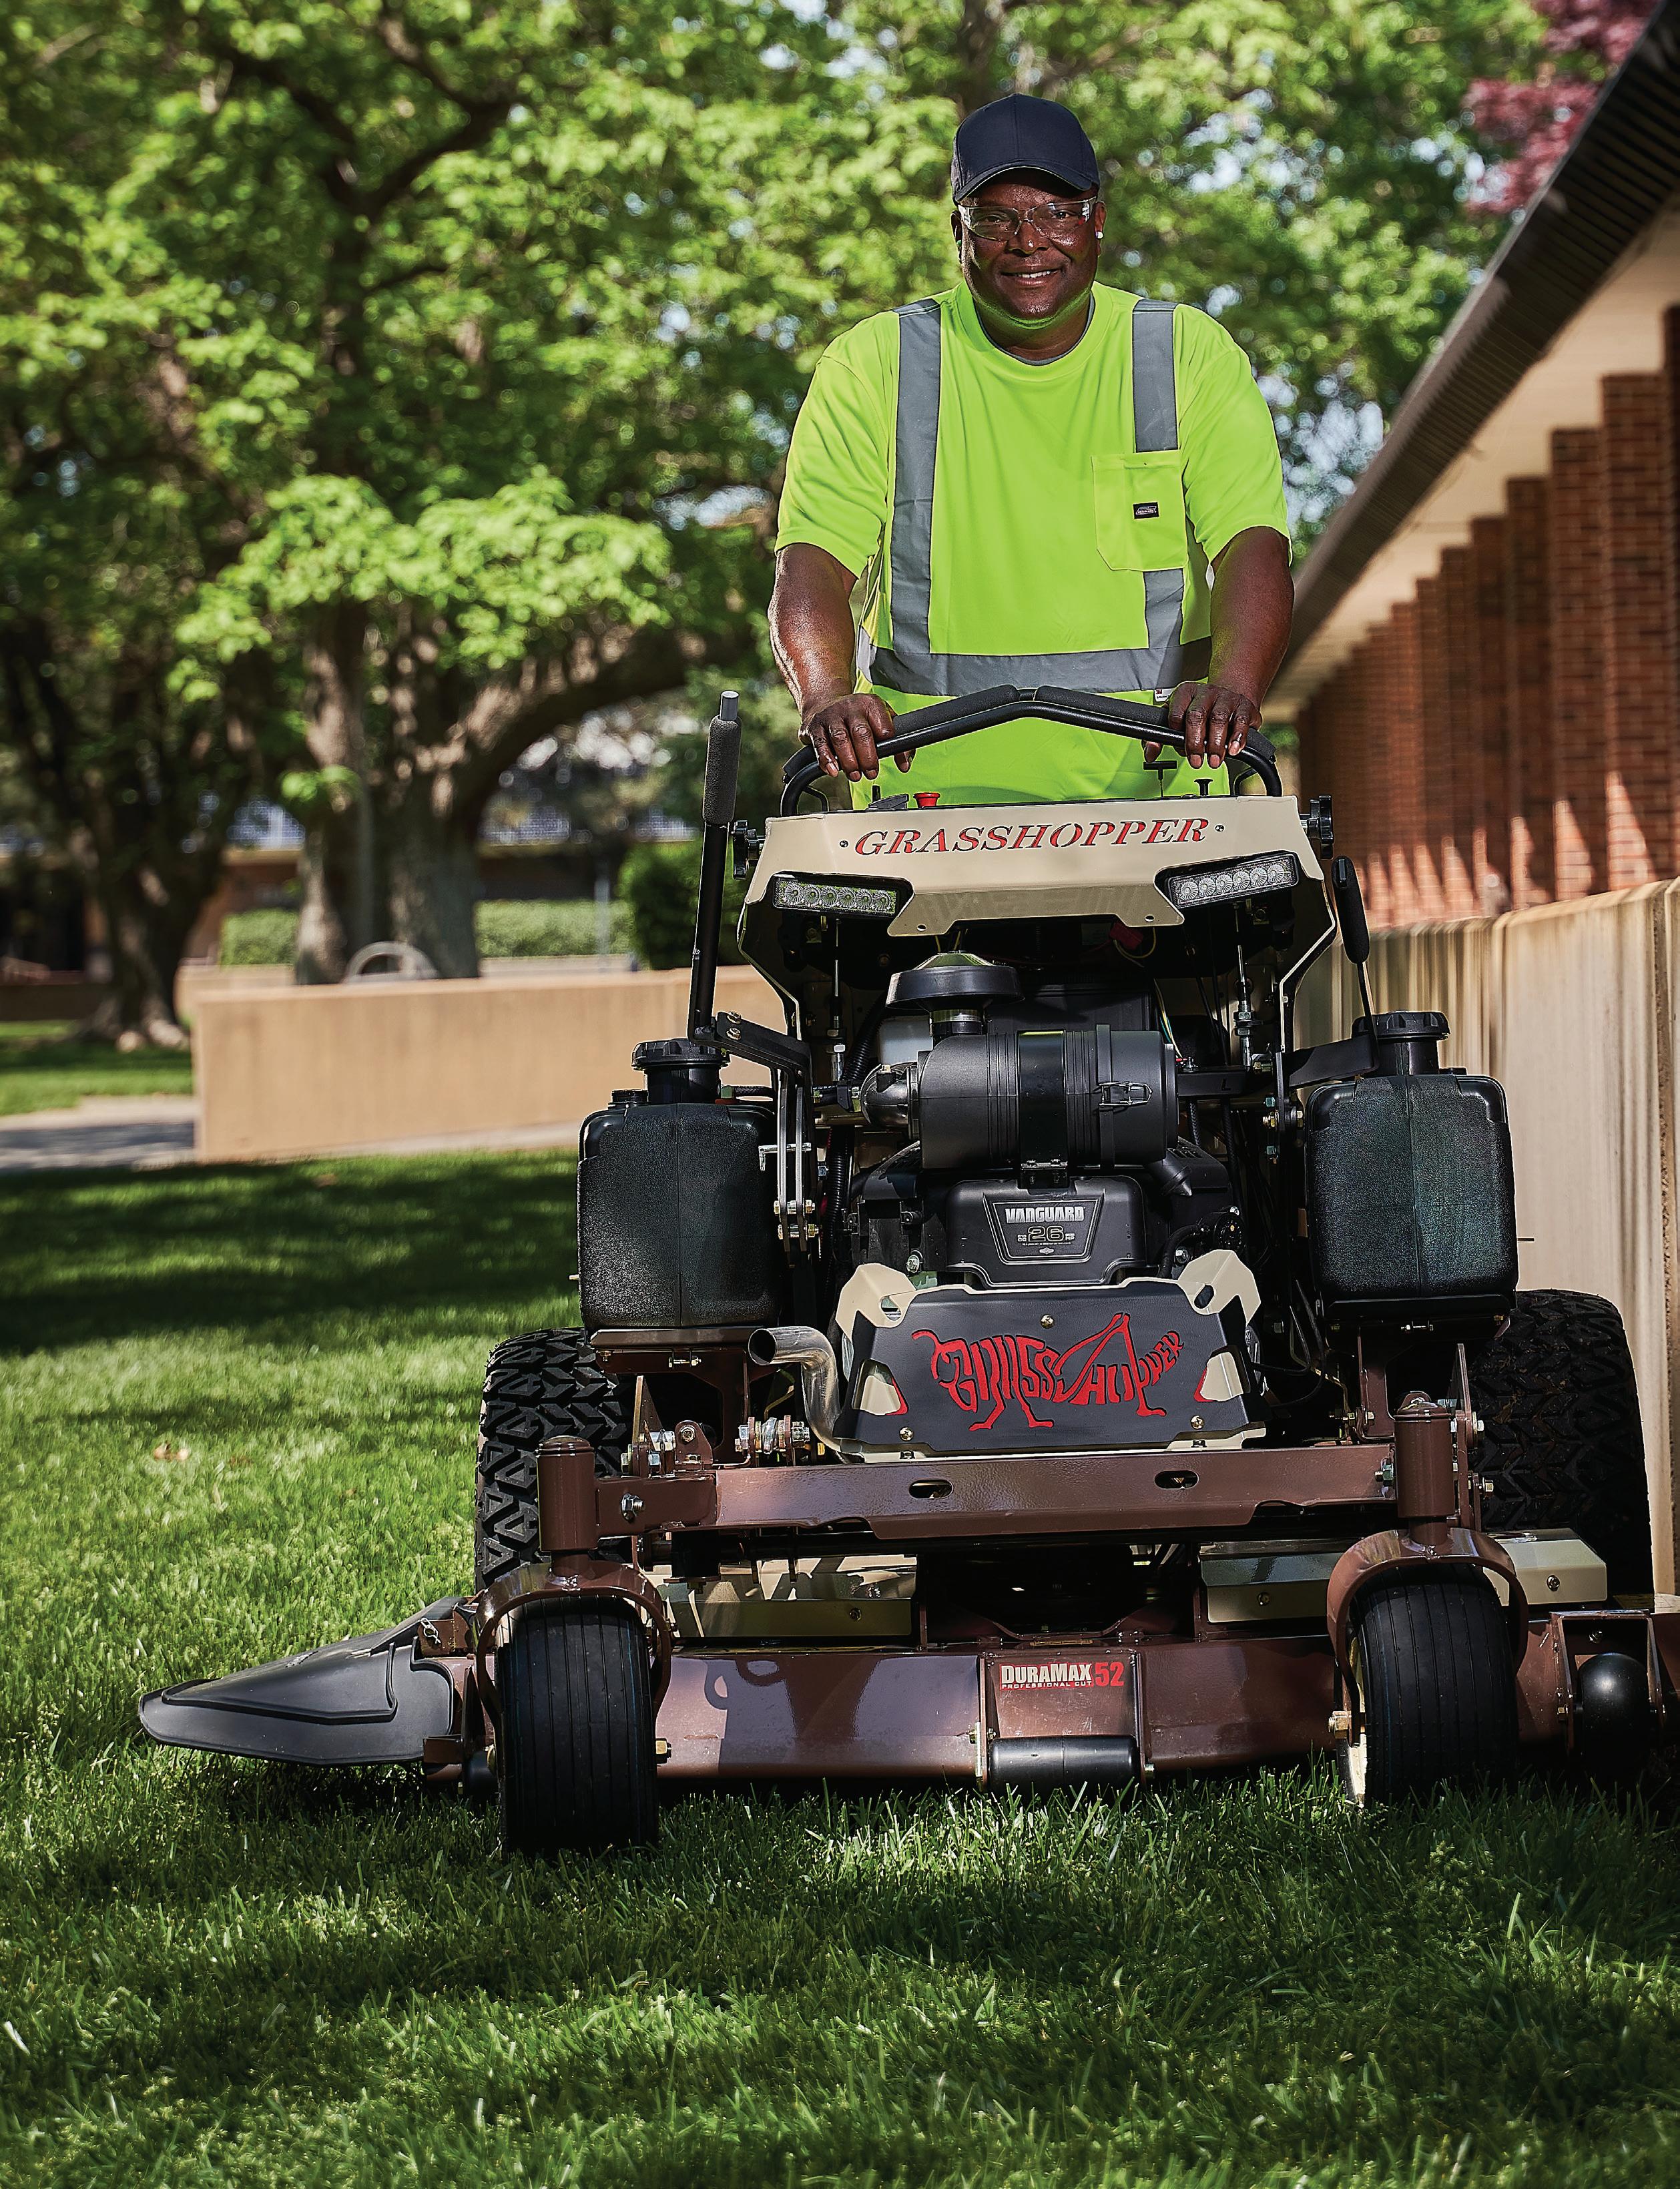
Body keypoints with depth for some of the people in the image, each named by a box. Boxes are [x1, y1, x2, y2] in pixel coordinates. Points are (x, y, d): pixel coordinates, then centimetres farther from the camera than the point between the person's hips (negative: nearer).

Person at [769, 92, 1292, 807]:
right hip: (933, 785, 0)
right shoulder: (871, 367, 7)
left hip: (1150, 782, 0)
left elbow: (1252, 544, -3)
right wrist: (828, 698, -24)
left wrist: (1232, 684, -25)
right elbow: (812, 562, -2)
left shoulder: (1194, 356, 9)